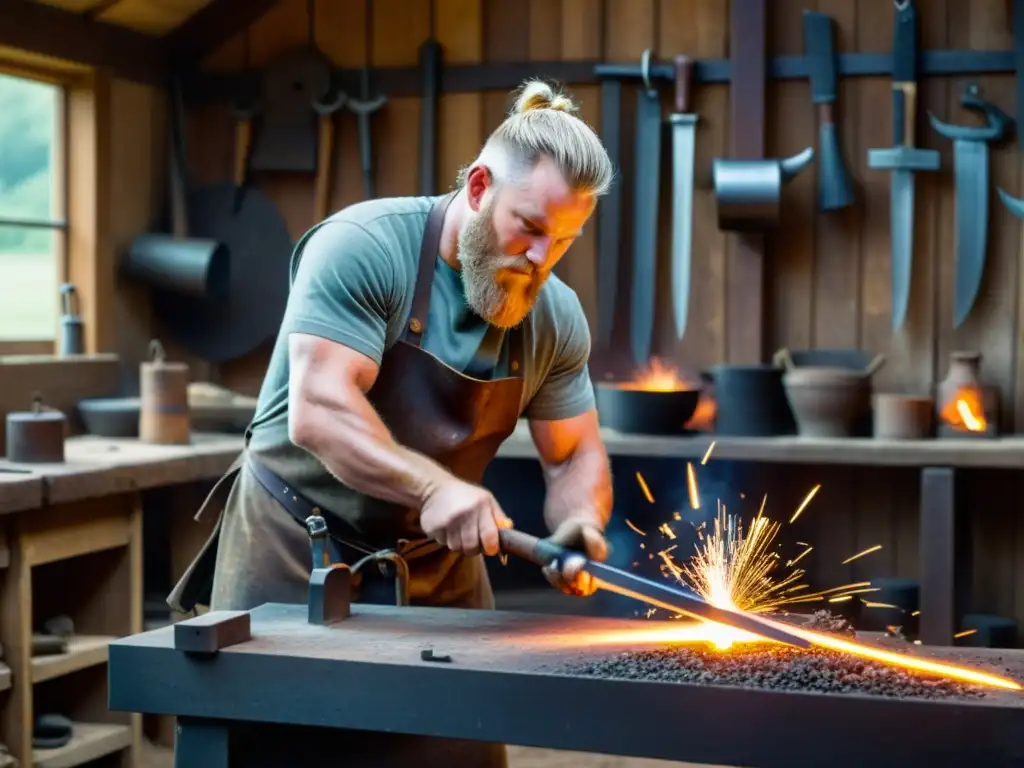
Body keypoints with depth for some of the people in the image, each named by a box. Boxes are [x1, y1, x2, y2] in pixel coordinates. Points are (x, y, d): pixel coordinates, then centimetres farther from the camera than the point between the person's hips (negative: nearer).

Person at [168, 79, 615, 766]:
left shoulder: (556, 318, -3)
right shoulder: (363, 248, -19)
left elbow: (576, 457, 6)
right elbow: (318, 413, -28)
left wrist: (579, 525, -15)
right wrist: (432, 486, -40)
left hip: (440, 569, 5)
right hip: (295, 554, -4)